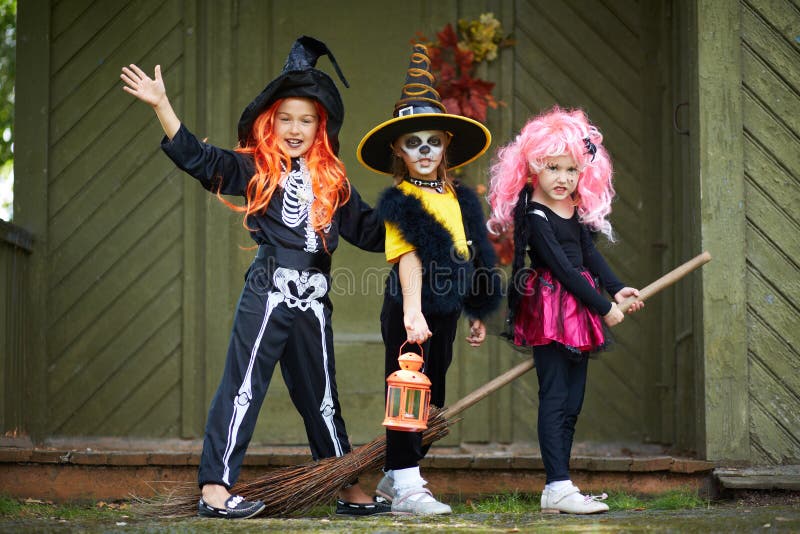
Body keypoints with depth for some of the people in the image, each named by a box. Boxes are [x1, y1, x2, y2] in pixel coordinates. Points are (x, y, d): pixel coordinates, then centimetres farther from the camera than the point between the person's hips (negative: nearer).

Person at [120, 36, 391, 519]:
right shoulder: (255, 168, 1)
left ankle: (351, 491, 22)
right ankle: (215, 489, -5)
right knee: (244, 387, -7)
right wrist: (162, 105, -17)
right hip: (268, 293, -5)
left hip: (313, 300, 5)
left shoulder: (332, 182, 14)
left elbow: (368, 231, 21)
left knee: (321, 396, 15)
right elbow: (198, 158, -9)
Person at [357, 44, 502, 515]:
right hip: (410, 311, -7)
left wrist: (478, 313, 17)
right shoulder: (400, 203, -11)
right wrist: (412, 312, -34)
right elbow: (409, 259, -23)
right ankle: (405, 486, -2)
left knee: (432, 396, 14)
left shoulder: (460, 198, 10)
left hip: (446, 311, 7)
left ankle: (398, 474, 26)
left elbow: (474, 259, 16)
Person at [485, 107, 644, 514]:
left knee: (571, 404, 8)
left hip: (579, 311, 9)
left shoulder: (578, 210, 13)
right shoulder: (534, 216, -14)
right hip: (550, 310, -9)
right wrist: (603, 308, -14)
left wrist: (616, 288, 1)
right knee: (554, 399, -12)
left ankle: (558, 491, 11)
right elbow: (562, 267, -16)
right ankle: (558, 487, -16)